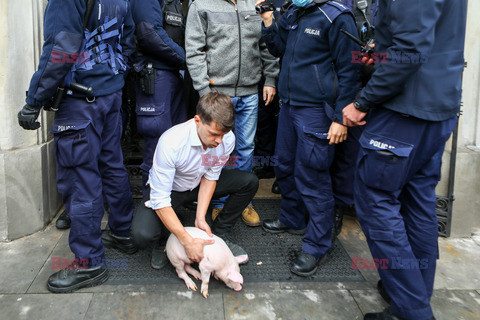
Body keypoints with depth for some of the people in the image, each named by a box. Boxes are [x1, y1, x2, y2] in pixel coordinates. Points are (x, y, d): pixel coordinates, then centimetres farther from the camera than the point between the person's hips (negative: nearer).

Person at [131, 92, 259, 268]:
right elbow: (160, 200, -35)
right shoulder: (171, 142, -38)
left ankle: (220, 233, 3)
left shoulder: (227, 138, -23)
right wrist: (188, 241, -39)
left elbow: (211, 176, -8)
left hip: (199, 184, 5)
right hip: (169, 189, -4)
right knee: (143, 234, -31)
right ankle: (165, 238, 6)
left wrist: (200, 217, -19)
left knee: (249, 182, -12)